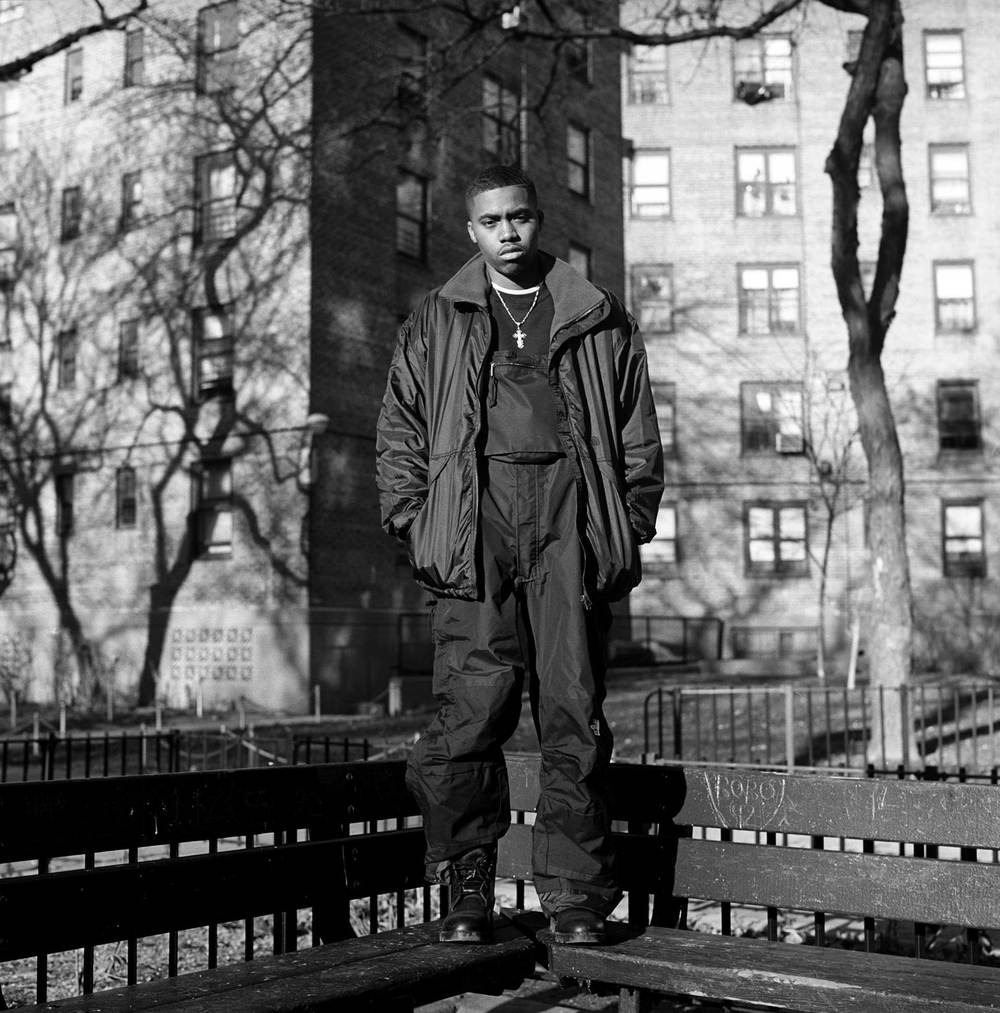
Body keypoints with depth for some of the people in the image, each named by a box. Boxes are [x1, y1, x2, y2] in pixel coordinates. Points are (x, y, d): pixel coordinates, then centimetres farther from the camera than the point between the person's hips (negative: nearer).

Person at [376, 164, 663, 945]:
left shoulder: (599, 320, 17)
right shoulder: (436, 323, 18)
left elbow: (641, 438, 15)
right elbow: (399, 432, 14)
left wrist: (631, 530, 5)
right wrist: (413, 522, 2)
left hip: (570, 508, 0)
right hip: (474, 515, 0)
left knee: (574, 709, -1)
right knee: (471, 705, -7)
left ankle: (576, 896, 7)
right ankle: (467, 893, 4)